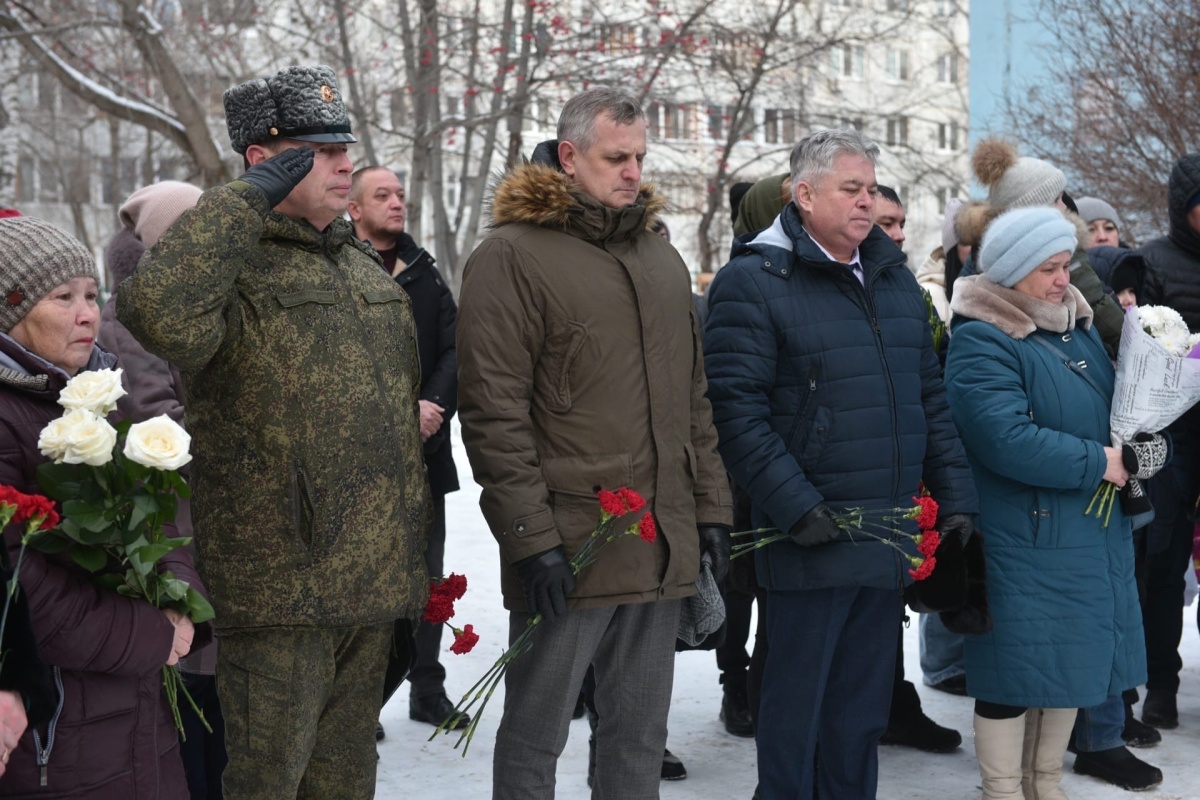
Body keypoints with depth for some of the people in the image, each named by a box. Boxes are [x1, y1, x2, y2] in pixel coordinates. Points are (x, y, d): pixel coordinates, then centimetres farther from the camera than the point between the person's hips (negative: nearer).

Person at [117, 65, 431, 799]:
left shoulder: (367, 266, 15)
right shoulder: (236, 265, -11)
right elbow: (158, 311, -36)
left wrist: (415, 546, 23)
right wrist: (248, 200, -25)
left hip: (374, 575, 7)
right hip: (282, 588, -7)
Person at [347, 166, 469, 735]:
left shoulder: (425, 273, 13)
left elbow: (453, 349, 7)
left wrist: (435, 405, -11)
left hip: (425, 449, 5)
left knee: (427, 574, 11)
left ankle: (428, 687, 22)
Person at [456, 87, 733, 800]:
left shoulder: (663, 260, 16)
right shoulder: (512, 255, -7)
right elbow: (493, 412, -13)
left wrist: (711, 509, 12)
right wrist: (532, 538, -17)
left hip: (663, 550, 7)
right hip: (568, 550, -6)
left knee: (641, 739, 15)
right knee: (535, 740, 4)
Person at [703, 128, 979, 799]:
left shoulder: (896, 279, 14)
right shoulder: (754, 282, -8)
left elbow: (931, 396, 17)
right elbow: (737, 410, -15)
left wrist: (955, 493, 9)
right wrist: (796, 509, -20)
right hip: (812, 541, -6)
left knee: (865, 704, 15)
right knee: (796, 701, 4)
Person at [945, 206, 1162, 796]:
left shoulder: (1077, 326, 11)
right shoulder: (982, 342, -16)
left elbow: (1111, 406, 21)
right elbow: (1007, 439, -27)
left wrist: (1140, 449, -1)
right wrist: (1101, 463, -20)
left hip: (1093, 533, 8)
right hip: (1024, 542, -8)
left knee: (1069, 660, 15)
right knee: (1017, 668, 1)